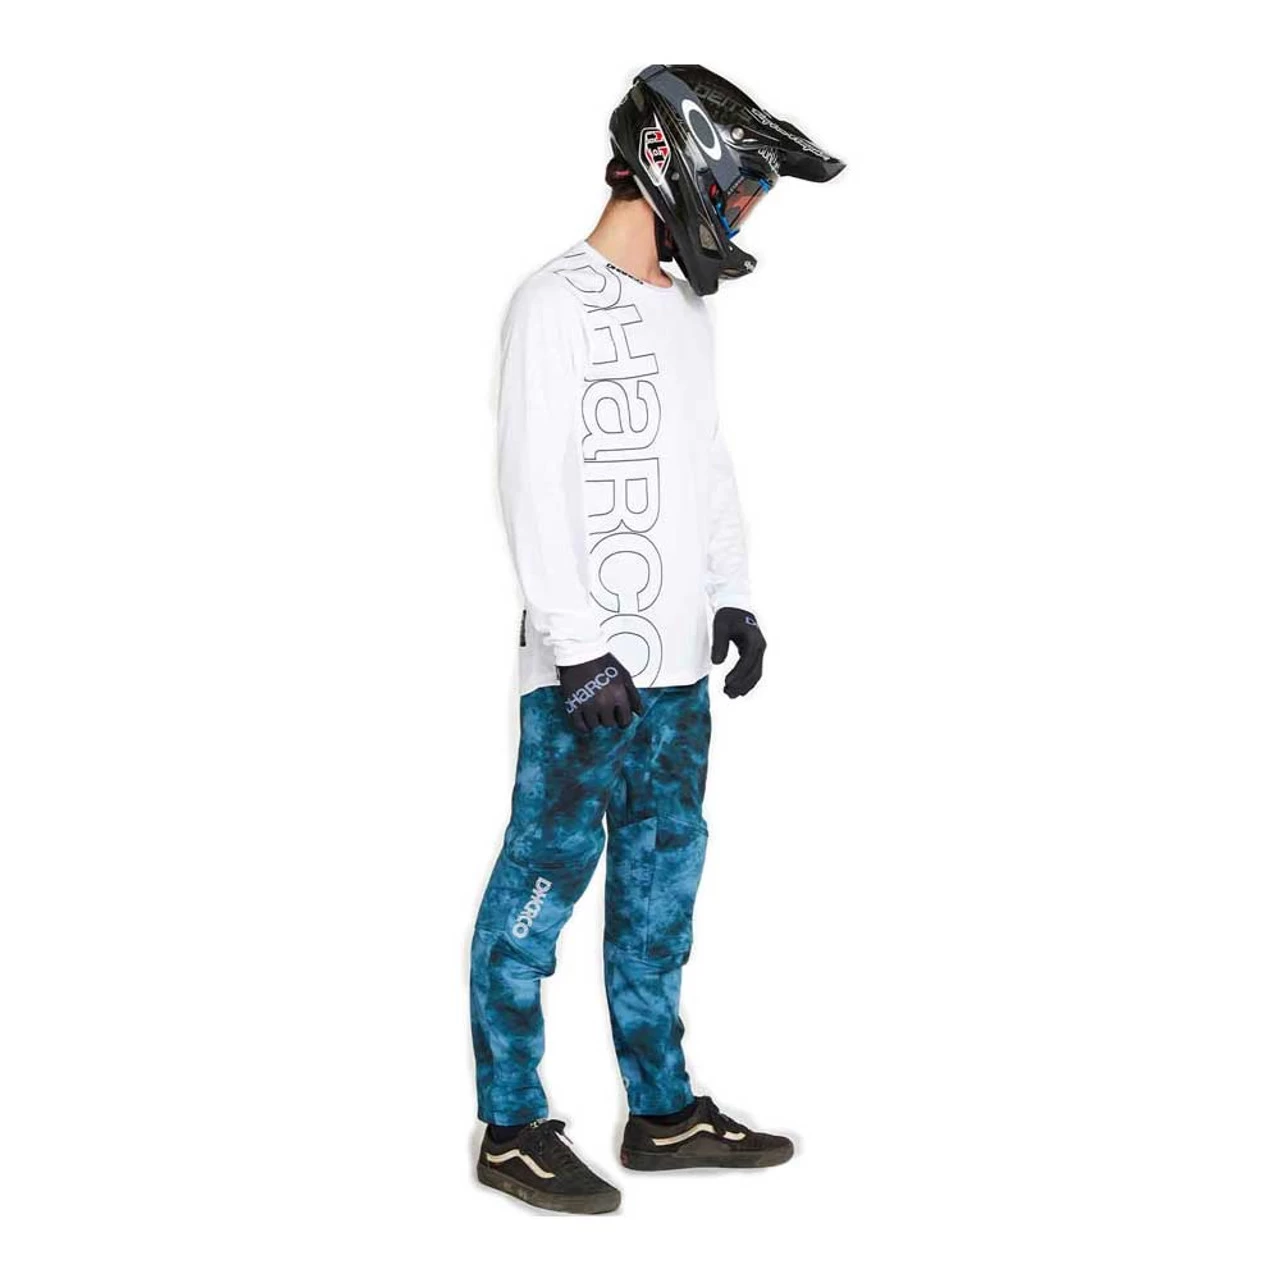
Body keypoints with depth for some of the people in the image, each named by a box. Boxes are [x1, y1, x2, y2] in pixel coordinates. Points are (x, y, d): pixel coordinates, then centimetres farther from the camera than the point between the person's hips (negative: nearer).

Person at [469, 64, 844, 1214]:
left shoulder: (687, 311, 16)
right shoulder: (556, 305, -9)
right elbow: (532, 485, -14)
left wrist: (733, 599, 13)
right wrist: (578, 647, -17)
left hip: (676, 665, 8)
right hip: (585, 667, -8)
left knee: (661, 884, 13)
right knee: (546, 883, -2)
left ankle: (664, 1111, 23)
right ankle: (514, 1128, 9)